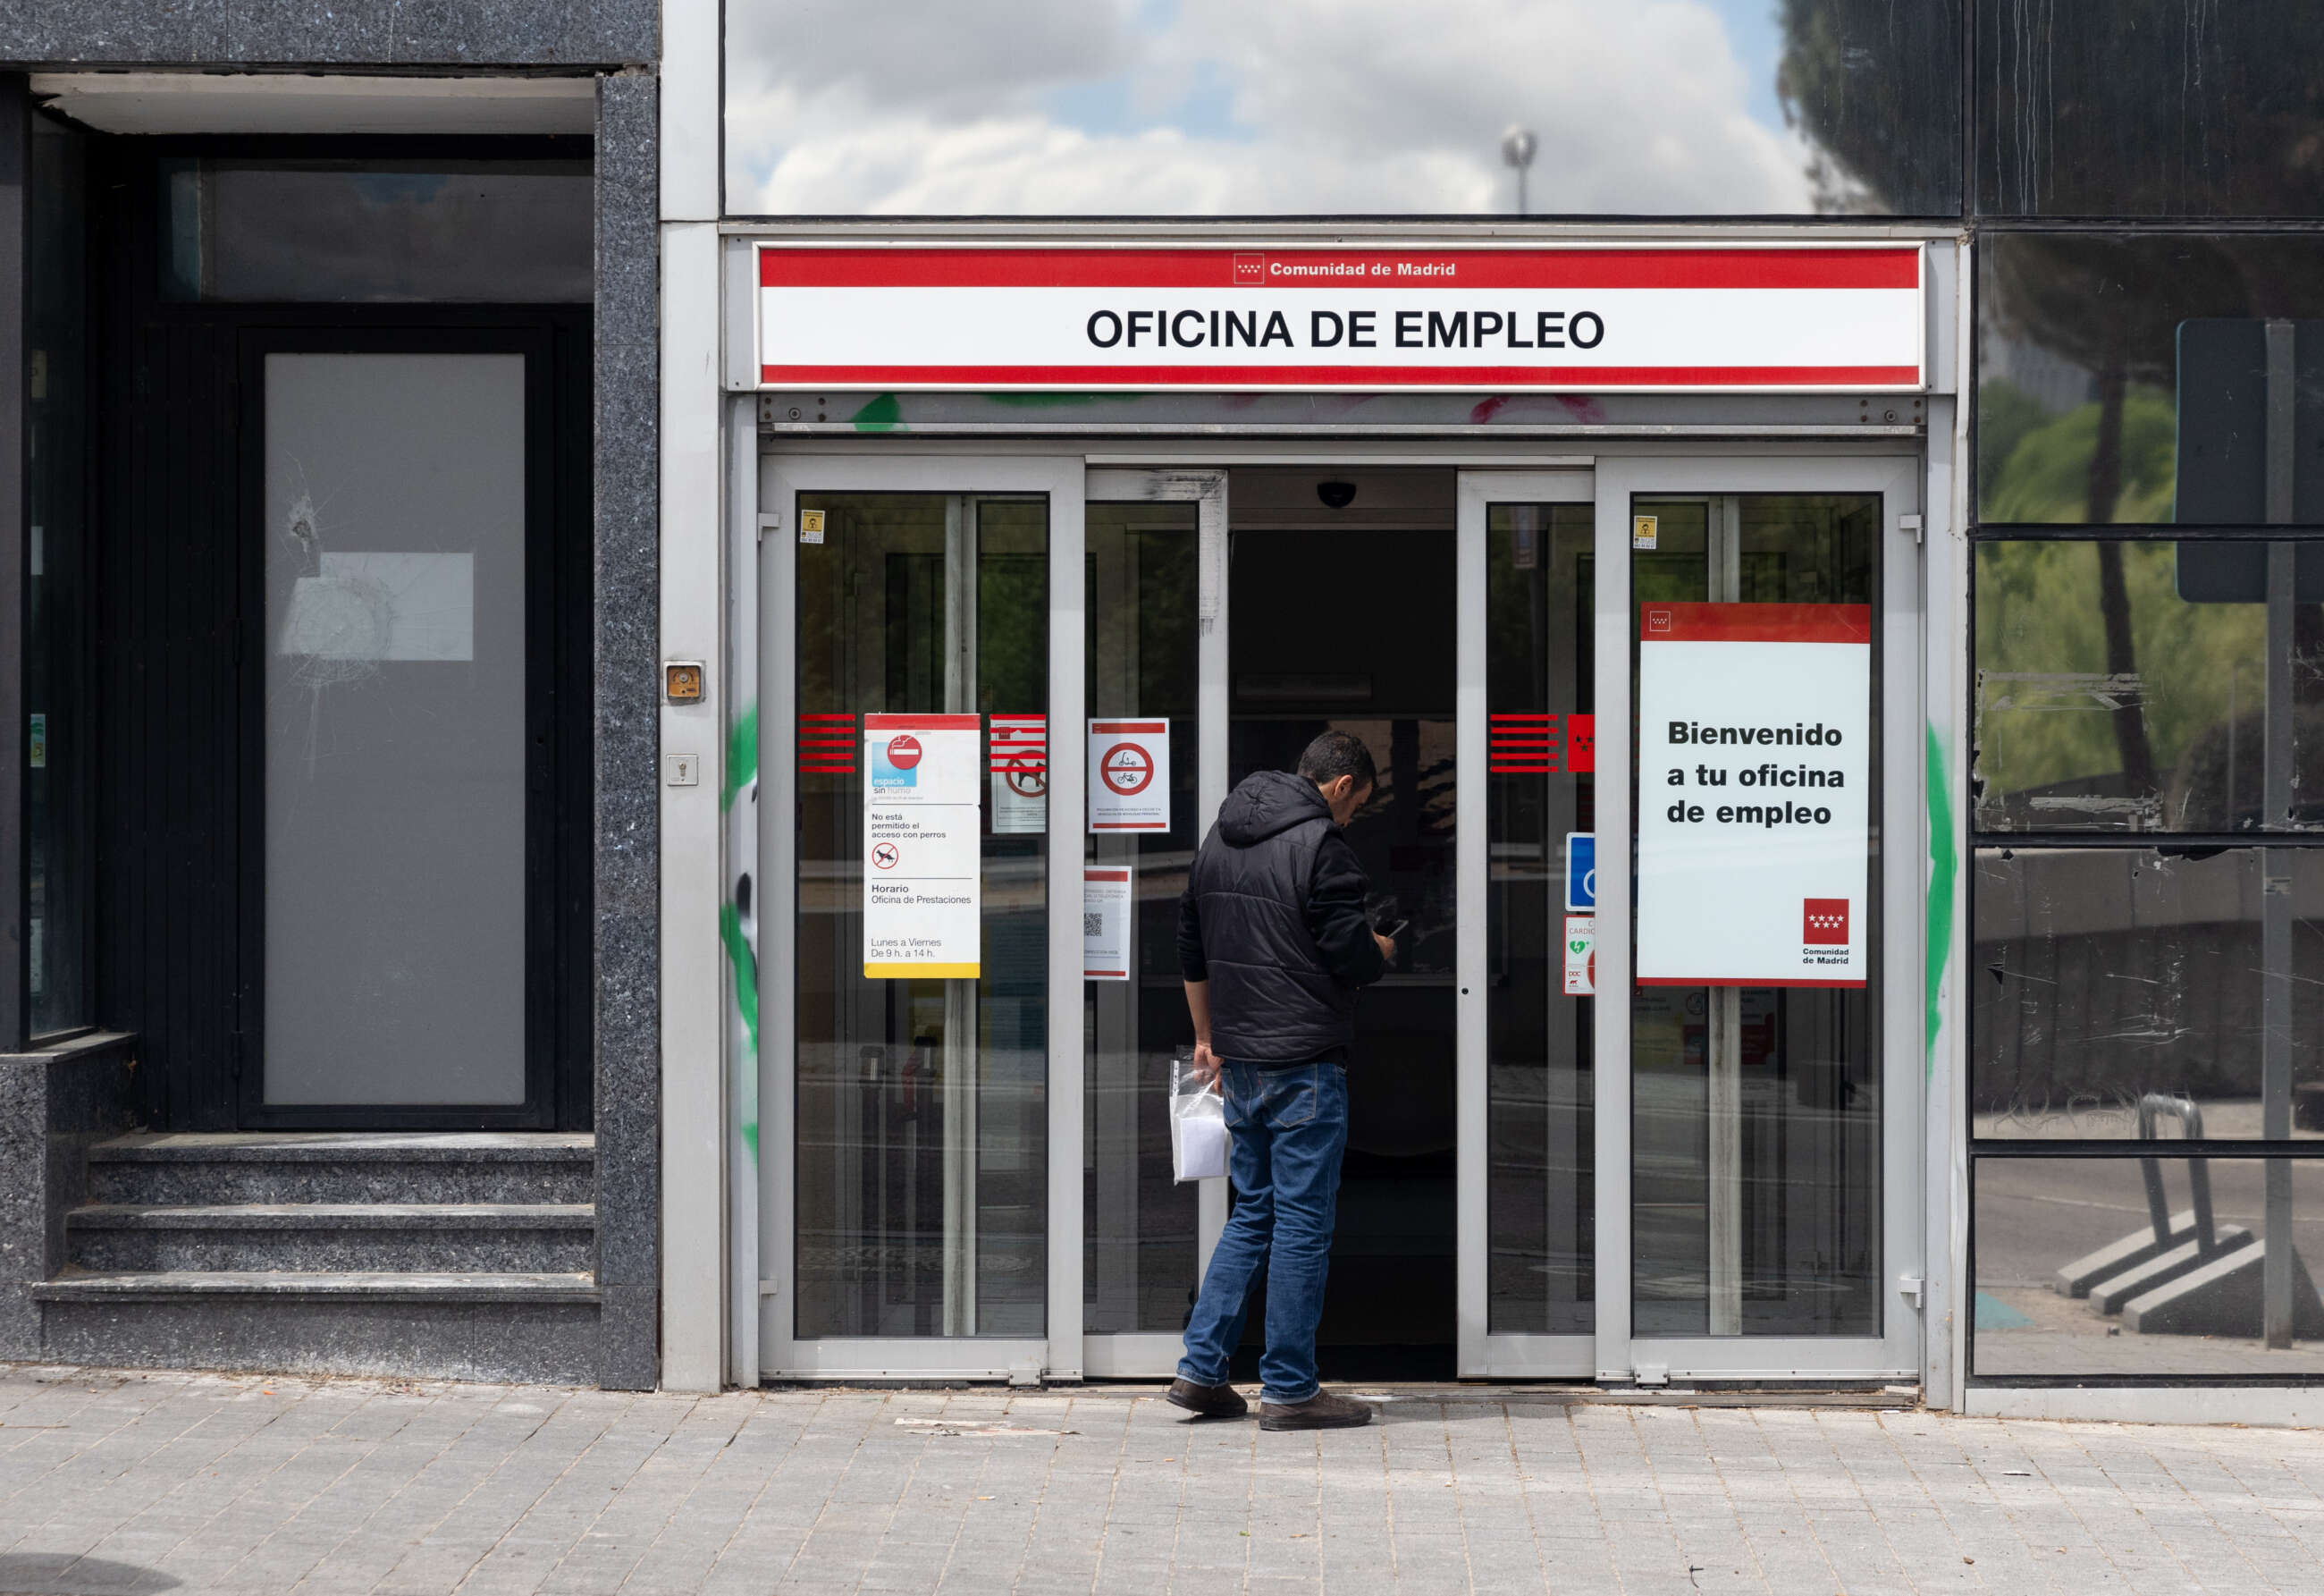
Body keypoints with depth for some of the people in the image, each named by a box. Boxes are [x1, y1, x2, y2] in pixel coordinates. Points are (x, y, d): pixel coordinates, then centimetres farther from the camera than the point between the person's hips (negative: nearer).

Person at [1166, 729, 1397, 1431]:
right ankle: (1289, 1390, 4)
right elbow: (1351, 957, -16)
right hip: (1305, 1065, -8)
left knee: (1252, 1213, 16)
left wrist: (1207, 1037, 26)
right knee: (1303, 1222, -1)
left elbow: (1192, 951, 19)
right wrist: (1382, 952, 7)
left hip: (1239, 1060, 8)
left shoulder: (1218, 839, 13)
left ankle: (1201, 1368, 13)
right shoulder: (1320, 845, -13)